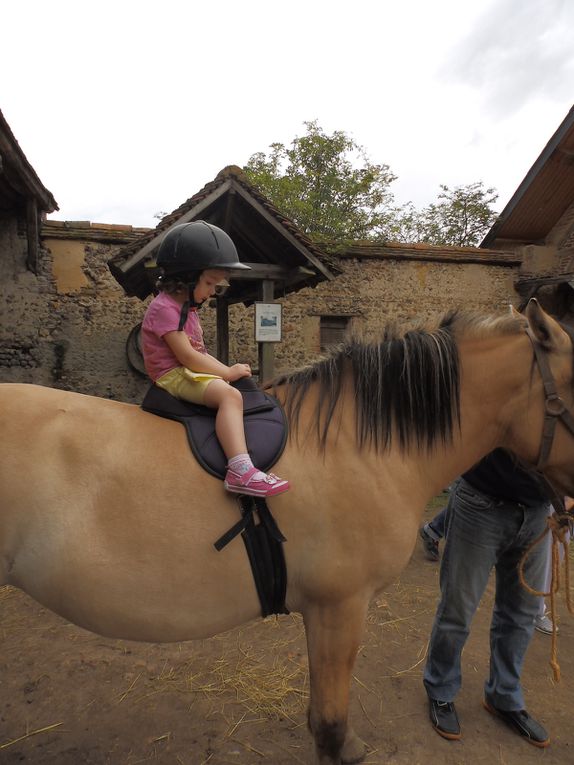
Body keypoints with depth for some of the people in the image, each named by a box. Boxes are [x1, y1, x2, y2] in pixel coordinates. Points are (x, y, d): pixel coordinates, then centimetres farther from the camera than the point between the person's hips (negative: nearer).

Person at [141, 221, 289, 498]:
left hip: (191, 372, 10)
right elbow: (186, 356, -21)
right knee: (230, 395, -32)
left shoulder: (187, 309, 17)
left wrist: (227, 370, 3)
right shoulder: (164, 308, -14)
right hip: (174, 376, -10)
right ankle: (241, 471, -44)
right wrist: (228, 372, -14)